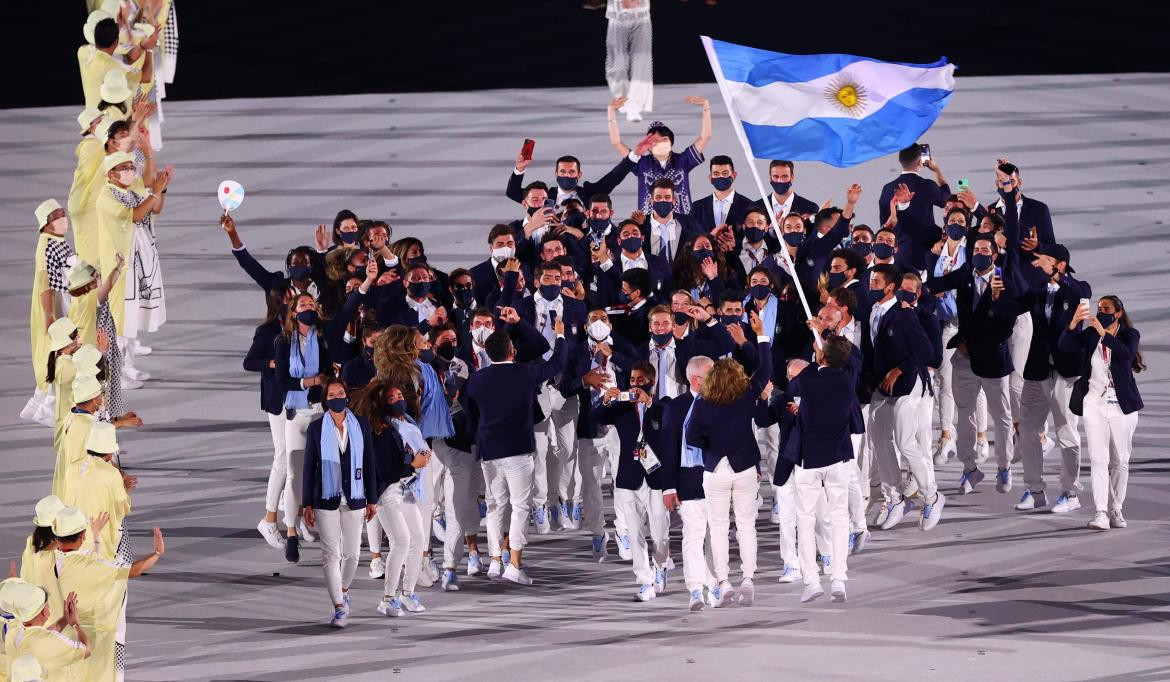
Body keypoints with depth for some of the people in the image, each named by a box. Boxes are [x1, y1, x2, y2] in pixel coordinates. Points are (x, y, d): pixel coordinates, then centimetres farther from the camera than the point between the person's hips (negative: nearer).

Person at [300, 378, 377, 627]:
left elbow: (369, 463, 7)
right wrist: (307, 504, -1)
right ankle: (340, 608, -5)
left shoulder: (361, 425, 3)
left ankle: (343, 590, 35)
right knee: (331, 553, -6)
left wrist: (371, 499, 6)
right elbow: (309, 467, 1)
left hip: (354, 499, 2)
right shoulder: (316, 428, 0)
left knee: (352, 552, 7)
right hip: (326, 500, -2)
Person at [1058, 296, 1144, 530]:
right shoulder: (1089, 334, 4)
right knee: (1098, 459, -11)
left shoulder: (1129, 334, -1)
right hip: (1094, 404, 0)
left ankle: (1116, 510, 20)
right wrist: (1074, 323, -27)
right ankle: (1100, 513, -18)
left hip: (1122, 406, 0)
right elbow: (1064, 345, -10)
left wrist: (1103, 333, -30)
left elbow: (1127, 353, -21)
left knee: (1120, 461, 7)